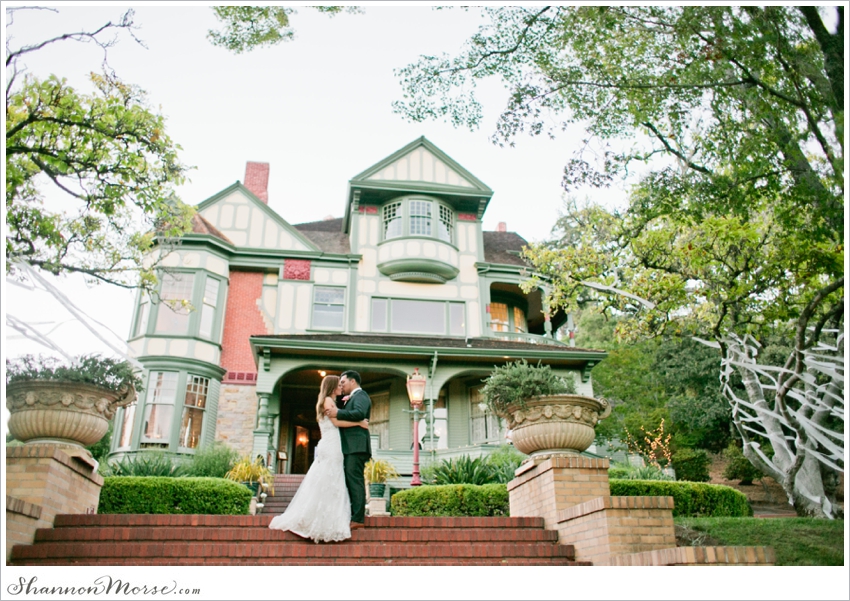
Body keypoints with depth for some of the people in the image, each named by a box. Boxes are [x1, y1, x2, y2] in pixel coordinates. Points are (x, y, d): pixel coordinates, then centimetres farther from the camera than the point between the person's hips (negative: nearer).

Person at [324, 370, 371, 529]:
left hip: (356, 446, -10)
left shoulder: (360, 395, -4)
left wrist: (338, 413, -24)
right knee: (350, 481, 11)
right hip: (351, 447, 10)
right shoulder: (354, 397, 25)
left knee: (354, 480, -11)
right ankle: (353, 515, 15)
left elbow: (359, 413, -23)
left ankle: (357, 518, -11)